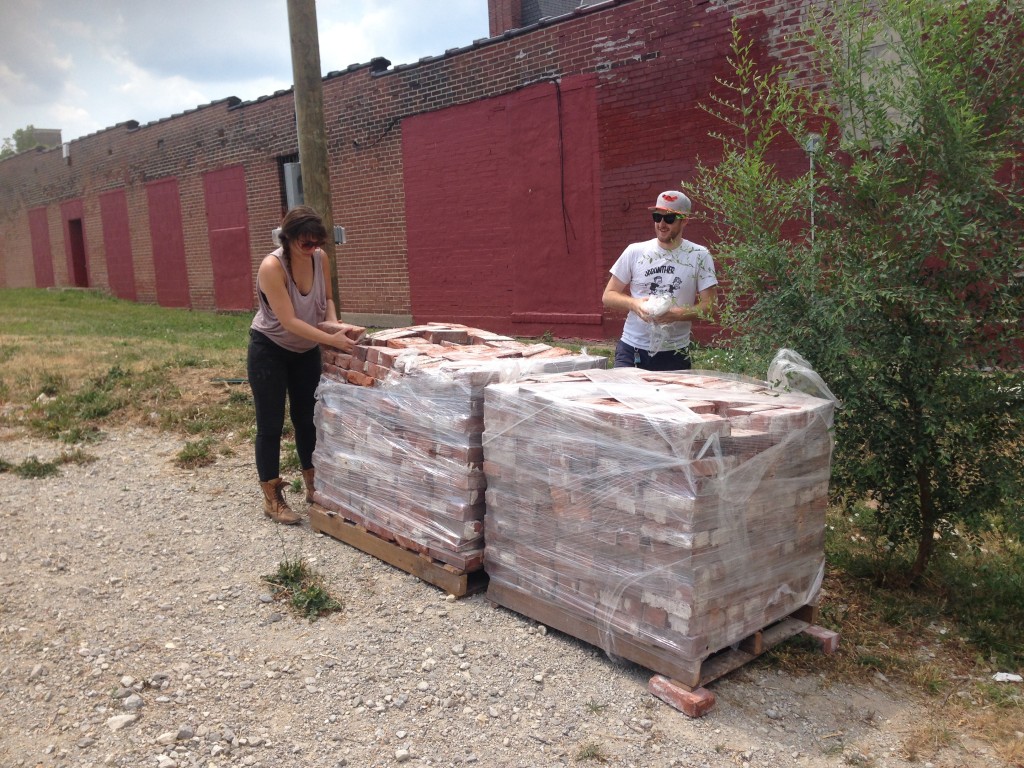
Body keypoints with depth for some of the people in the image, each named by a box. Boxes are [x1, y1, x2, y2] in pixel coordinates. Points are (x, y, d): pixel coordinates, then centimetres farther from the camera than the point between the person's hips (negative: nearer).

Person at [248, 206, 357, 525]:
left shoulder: (320, 258, -12)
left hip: (306, 350, 6)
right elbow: (289, 321, -31)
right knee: (271, 424, 0)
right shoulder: (271, 267, -29)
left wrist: (334, 322, -15)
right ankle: (272, 499, 10)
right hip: (269, 351, -5)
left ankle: (314, 486, 26)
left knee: (307, 418, 13)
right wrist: (332, 339, -37)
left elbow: (327, 297, 5)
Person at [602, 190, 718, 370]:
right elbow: (608, 296, 6)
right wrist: (634, 304, -13)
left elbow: (709, 305, -3)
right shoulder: (635, 251, 2)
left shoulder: (699, 256, -1)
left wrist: (677, 314, -20)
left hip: (675, 354, 0)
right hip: (631, 349, 1)